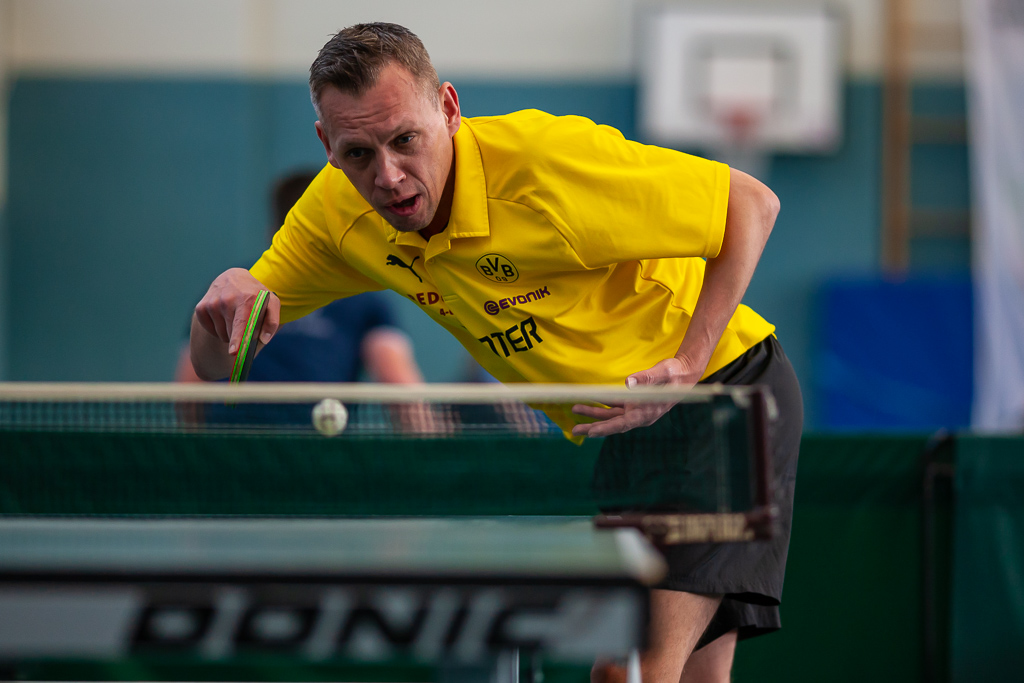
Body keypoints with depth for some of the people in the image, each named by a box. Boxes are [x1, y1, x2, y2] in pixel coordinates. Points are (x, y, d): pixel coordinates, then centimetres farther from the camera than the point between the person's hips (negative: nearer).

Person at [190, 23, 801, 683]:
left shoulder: (547, 156, -27)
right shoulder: (338, 212, -9)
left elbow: (753, 204, -17)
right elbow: (218, 364, -4)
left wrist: (687, 367, -24)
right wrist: (231, 295, -28)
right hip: (622, 434, 7)